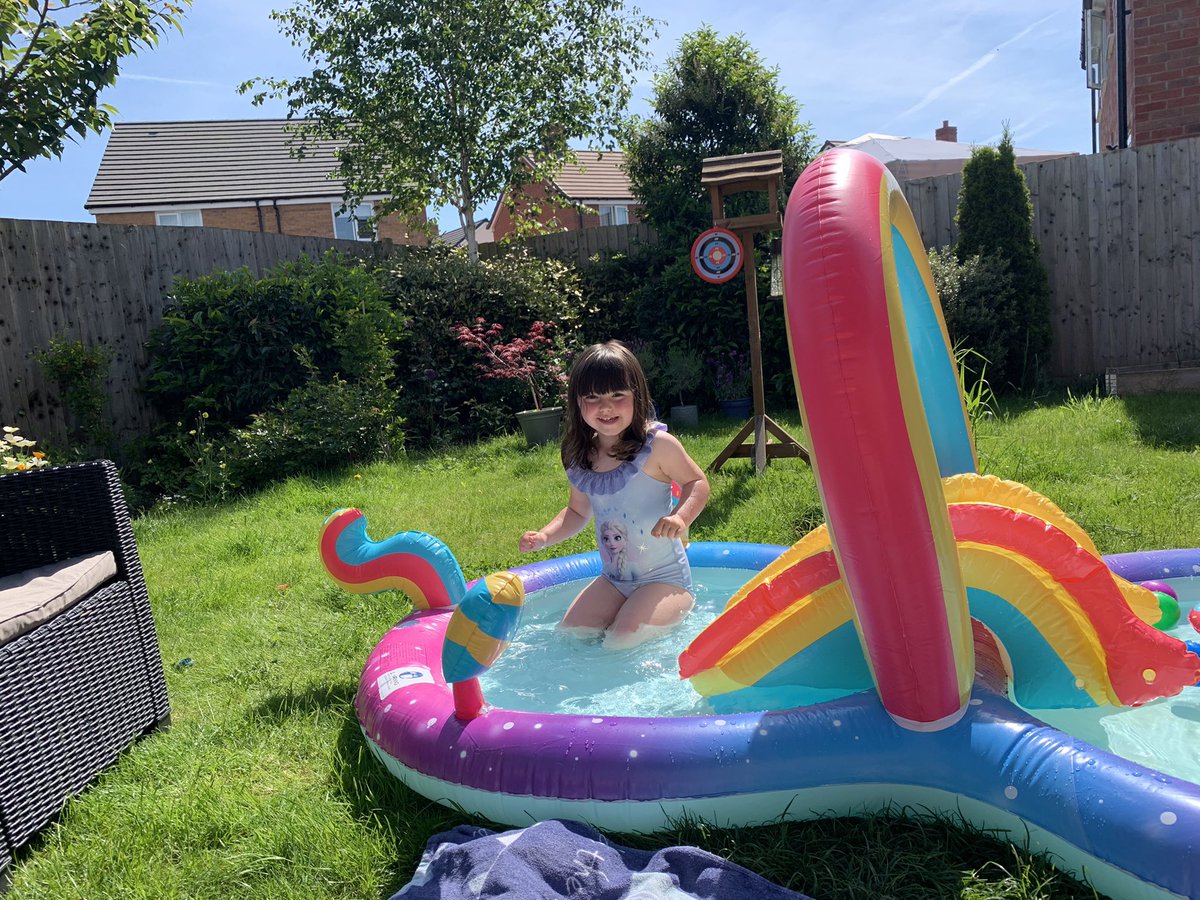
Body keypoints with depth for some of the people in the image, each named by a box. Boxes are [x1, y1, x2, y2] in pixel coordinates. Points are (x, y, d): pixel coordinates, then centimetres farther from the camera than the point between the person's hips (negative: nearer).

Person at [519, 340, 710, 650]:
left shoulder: (657, 445, -17)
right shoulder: (580, 458, 0)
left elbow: (697, 482, -7)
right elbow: (577, 511, 14)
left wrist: (681, 517, -28)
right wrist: (544, 537, -4)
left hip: (664, 578, -6)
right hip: (613, 580, 6)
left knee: (623, 641, -21)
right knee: (569, 633, -4)